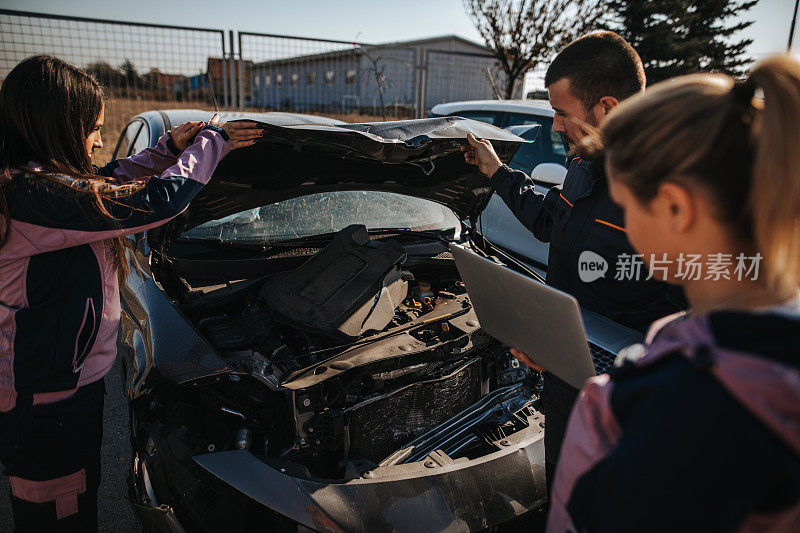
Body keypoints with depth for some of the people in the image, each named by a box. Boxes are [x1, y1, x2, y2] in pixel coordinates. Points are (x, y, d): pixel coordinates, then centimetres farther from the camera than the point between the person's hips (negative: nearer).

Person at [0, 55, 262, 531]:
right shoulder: (38, 197, -26)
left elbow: (107, 184, 20)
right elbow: (161, 201, -24)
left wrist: (170, 148, 11)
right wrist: (213, 142, -10)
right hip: (48, 401, -10)